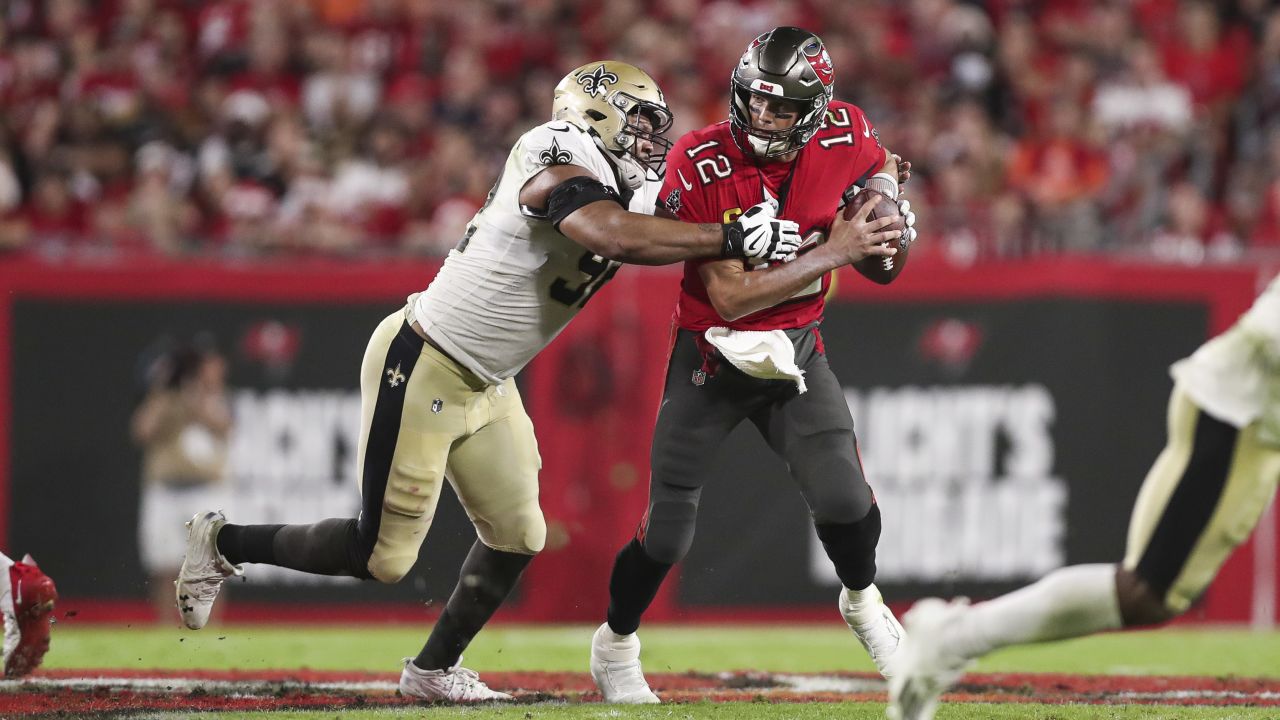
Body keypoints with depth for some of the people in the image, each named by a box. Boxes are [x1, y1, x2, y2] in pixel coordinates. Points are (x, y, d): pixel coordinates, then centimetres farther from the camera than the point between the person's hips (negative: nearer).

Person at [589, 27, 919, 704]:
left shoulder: (844, 134, -12)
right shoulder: (700, 164, -25)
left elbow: (879, 167, 14)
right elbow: (731, 296, -26)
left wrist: (886, 200, -9)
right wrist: (835, 251, -29)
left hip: (795, 354, 3)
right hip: (712, 357, -3)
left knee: (842, 497, -14)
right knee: (668, 532, 1)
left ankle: (863, 604, 19)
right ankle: (615, 646, 29)